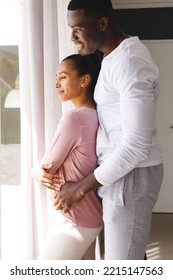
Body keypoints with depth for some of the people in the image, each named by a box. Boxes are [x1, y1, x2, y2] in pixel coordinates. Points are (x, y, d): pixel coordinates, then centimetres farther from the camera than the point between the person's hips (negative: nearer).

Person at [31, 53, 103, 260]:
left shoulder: (73, 118, -24)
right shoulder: (97, 116, 3)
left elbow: (44, 170, -15)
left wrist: (33, 171, 6)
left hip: (73, 221, -8)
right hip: (90, 215, 8)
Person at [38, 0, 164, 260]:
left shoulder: (131, 63, -22)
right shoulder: (114, 57, 10)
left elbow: (136, 145, -26)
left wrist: (81, 188, -18)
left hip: (132, 174, -10)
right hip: (121, 169, 10)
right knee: (131, 253, 20)